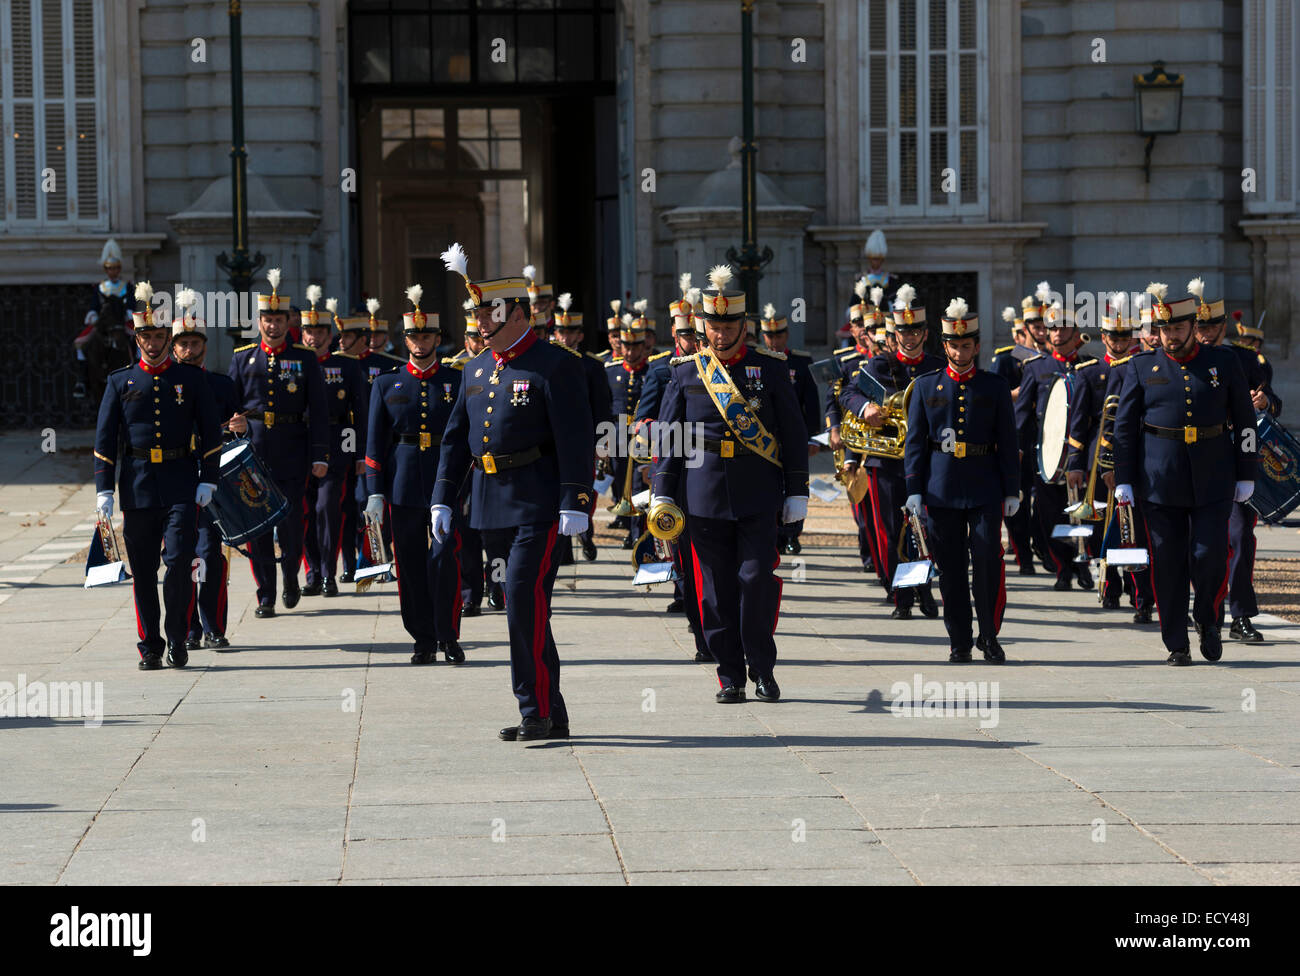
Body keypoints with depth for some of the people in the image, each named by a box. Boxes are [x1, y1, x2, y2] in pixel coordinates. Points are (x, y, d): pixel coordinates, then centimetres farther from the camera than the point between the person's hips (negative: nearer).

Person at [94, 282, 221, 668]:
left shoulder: (192, 378, 6)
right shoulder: (120, 382, 8)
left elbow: (211, 431, 7)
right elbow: (105, 438, 6)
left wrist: (208, 480, -1)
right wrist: (103, 489, -1)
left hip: (181, 486, -1)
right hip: (137, 487, 1)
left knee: (179, 560, -12)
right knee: (142, 570, 3)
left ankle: (177, 640, 1)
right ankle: (151, 647, 11)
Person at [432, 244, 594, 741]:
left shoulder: (553, 365, -8)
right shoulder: (476, 369, 14)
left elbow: (576, 439, -13)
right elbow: (456, 437, 18)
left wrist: (574, 504, -18)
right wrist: (442, 499, 13)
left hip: (539, 507, -8)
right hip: (494, 506, 8)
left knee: (525, 601, -14)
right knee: (525, 606, 10)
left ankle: (536, 711, -9)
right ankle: (552, 716, 15)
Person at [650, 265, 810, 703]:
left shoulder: (771, 368, 4)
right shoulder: (686, 370, 6)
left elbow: (793, 434, 6)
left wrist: (797, 491, 3)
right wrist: (662, 491, 1)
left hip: (757, 496, -1)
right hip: (705, 496, 1)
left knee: (757, 579, -7)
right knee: (717, 587, 3)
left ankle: (763, 670, 6)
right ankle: (731, 676, 11)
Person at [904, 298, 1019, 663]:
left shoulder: (995, 386, 5)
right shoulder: (926, 386, 6)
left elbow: (1008, 442, 6)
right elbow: (915, 441, 6)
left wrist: (1012, 491, 2)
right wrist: (914, 490, -1)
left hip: (984, 491, -1)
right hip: (942, 492, 1)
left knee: (988, 563, -7)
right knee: (950, 570, 4)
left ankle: (989, 635, 7)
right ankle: (959, 642, 11)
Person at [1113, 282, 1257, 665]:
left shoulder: (1224, 362, 5)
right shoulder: (1142, 367, 4)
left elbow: (1245, 421, 9)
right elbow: (1124, 428, 6)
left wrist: (1246, 476, 5)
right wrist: (1123, 481, 0)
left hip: (1213, 484, 0)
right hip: (1161, 485, 0)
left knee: (1210, 556, -7)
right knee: (1168, 565, 1)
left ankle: (1206, 619, 21)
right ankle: (1177, 645, 11)